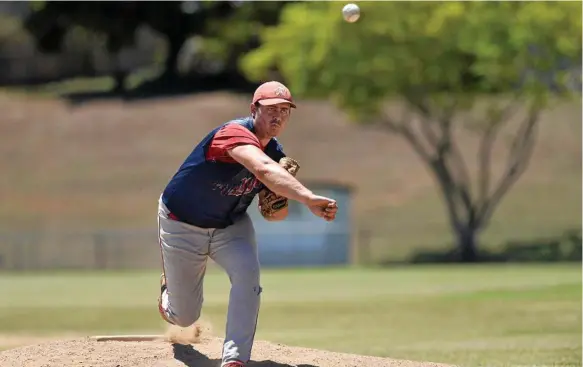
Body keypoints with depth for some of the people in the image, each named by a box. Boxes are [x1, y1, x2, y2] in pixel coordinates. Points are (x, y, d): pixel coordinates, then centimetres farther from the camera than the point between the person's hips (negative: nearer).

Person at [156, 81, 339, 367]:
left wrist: (281, 199, -24)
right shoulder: (235, 133, -31)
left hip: (231, 225, 5)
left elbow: (274, 215, 0)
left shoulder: (276, 153, -7)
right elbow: (263, 169, -52)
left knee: (247, 271, -27)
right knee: (185, 317, 5)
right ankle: (169, 288, 44)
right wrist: (308, 198, -65)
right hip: (182, 225, -5)